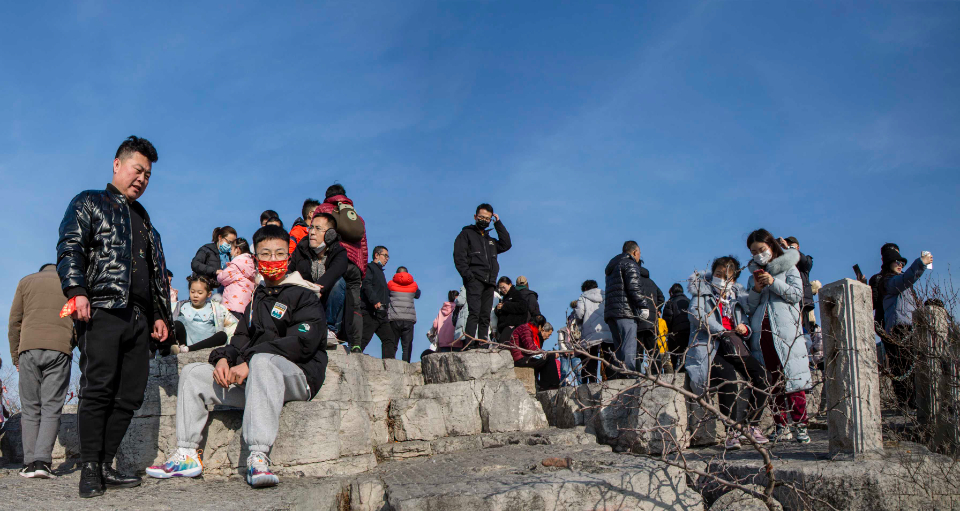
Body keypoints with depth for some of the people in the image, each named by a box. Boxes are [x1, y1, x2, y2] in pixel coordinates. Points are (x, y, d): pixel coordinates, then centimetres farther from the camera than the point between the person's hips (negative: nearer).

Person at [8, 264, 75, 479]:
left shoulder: (26, 281, 17)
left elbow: (14, 321, 11)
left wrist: (15, 355, 15)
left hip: (29, 348, 1)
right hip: (60, 349, -1)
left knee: (30, 408, 6)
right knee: (51, 407, -1)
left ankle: (29, 462, 0)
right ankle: (42, 460, -13)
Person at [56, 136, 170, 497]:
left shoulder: (144, 220, 30)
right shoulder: (89, 203, 11)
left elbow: (158, 273, 28)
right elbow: (69, 248, -3)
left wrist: (160, 315, 19)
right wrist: (76, 291, -18)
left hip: (138, 318, 7)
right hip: (102, 310, -6)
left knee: (130, 395, 1)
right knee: (98, 388, -12)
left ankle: (105, 466, 7)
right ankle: (90, 470, -7)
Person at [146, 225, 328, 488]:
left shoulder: (305, 296, 0)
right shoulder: (257, 298, 23)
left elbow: (302, 343, -15)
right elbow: (242, 339, 19)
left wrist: (249, 363, -19)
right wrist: (223, 358, -6)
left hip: (297, 375, -7)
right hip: (253, 380, 7)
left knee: (262, 361, -38)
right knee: (192, 372, 3)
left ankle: (258, 457, -45)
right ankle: (186, 455, -3)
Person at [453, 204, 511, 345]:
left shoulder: (490, 239, 30)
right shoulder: (466, 234, 12)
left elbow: (506, 245, 15)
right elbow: (459, 256, 0)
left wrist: (498, 223, 17)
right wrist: (467, 274, -15)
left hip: (489, 282, 6)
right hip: (474, 280, -6)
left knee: (485, 317, 2)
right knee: (474, 313, -18)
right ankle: (469, 345, -25)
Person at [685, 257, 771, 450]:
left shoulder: (737, 298, 23)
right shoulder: (702, 294, 8)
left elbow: (743, 322, 27)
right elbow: (697, 313, -13)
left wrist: (745, 329, 0)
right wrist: (723, 332, -23)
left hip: (734, 349, 6)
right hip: (708, 349, -5)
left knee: (762, 375, -18)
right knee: (728, 377, -33)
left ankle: (752, 425, -5)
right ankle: (730, 431, -23)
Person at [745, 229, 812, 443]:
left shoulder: (788, 268, 13)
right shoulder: (754, 275, 21)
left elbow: (797, 294, -1)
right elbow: (749, 308, 15)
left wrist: (773, 282, -9)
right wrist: (756, 291, -2)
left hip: (786, 331, -3)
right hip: (761, 333, 3)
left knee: (792, 377, -11)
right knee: (773, 382, 0)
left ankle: (800, 426, -9)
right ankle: (781, 427, 3)